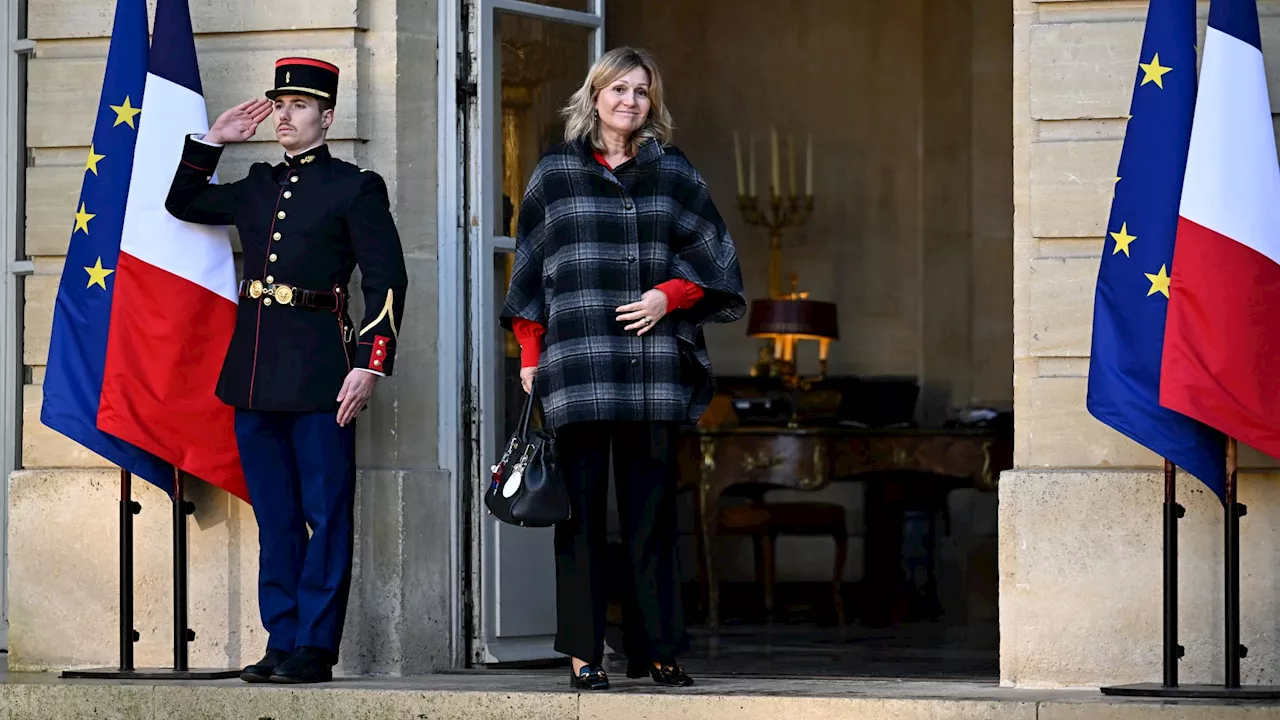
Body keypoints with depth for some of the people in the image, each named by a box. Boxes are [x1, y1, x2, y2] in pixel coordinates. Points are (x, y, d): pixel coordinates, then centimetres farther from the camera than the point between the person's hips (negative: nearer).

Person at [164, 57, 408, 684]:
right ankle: (281, 643, 13)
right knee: (274, 519, 9)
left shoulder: (355, 188, -1)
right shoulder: (258, 186, 16)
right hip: (255, 373, 6)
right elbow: (182, 202, 28)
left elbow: (387, 279, -6)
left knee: (326, 515, -2)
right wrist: (212, 140, 17)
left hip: (319, 373, -6)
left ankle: (315, 649, 0)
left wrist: (371, 364, -14)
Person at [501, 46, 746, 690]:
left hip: (655, 368, 1)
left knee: (652, 510, 2)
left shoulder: (673, 173, 12)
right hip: (578, 365, -1)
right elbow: (529, 269, 9)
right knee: (581, 510, -3)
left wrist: (668, 295, -6)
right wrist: (530, 355, 3)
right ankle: (583, 653, -1)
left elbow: (714, 259, 12)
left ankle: (654, 649, 7)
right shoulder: (556, 173, 9)